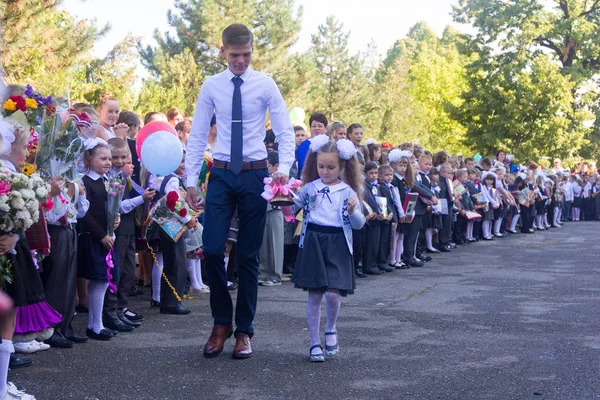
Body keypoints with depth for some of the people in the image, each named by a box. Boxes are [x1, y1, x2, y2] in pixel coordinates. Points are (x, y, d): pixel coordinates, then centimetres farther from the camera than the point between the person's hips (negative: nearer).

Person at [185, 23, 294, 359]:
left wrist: (284, 168, -19)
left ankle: (244, 331, 18)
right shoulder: (212, 86, 3)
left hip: (254, 174, -1)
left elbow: (285, 132, -3)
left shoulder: (265, 84, -2)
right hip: (222, 174, 1)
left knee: (249, 256, 6)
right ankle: (222, 322, 15)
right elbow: (197, 135, 6)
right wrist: (191, 179, 1)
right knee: (212, 249, -7)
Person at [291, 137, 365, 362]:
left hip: (337, 244, -1)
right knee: (314, 295, 3)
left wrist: (352, 211, -17)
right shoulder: (310, 188, 7)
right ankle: (315, 343, 13)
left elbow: (359, 224, 3)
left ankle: (330, 329, 20)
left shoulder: (347, 191, 2)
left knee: (332, 293, -11)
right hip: (312, 242, 2)